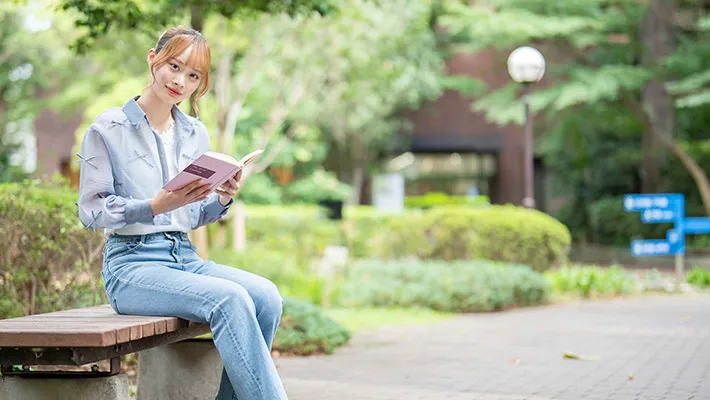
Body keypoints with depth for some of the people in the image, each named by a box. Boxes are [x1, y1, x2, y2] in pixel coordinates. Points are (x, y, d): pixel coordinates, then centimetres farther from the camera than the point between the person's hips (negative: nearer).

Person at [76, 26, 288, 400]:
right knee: (229, 298, -31)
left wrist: (222, 200, -4)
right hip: (132, 263, -6)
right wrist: (155, 206, -20)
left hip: (185, 257, 6)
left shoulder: (196, 134, 15)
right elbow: (91, 211, -5)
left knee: (265, 295, -22)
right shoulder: (108, 129, -1)